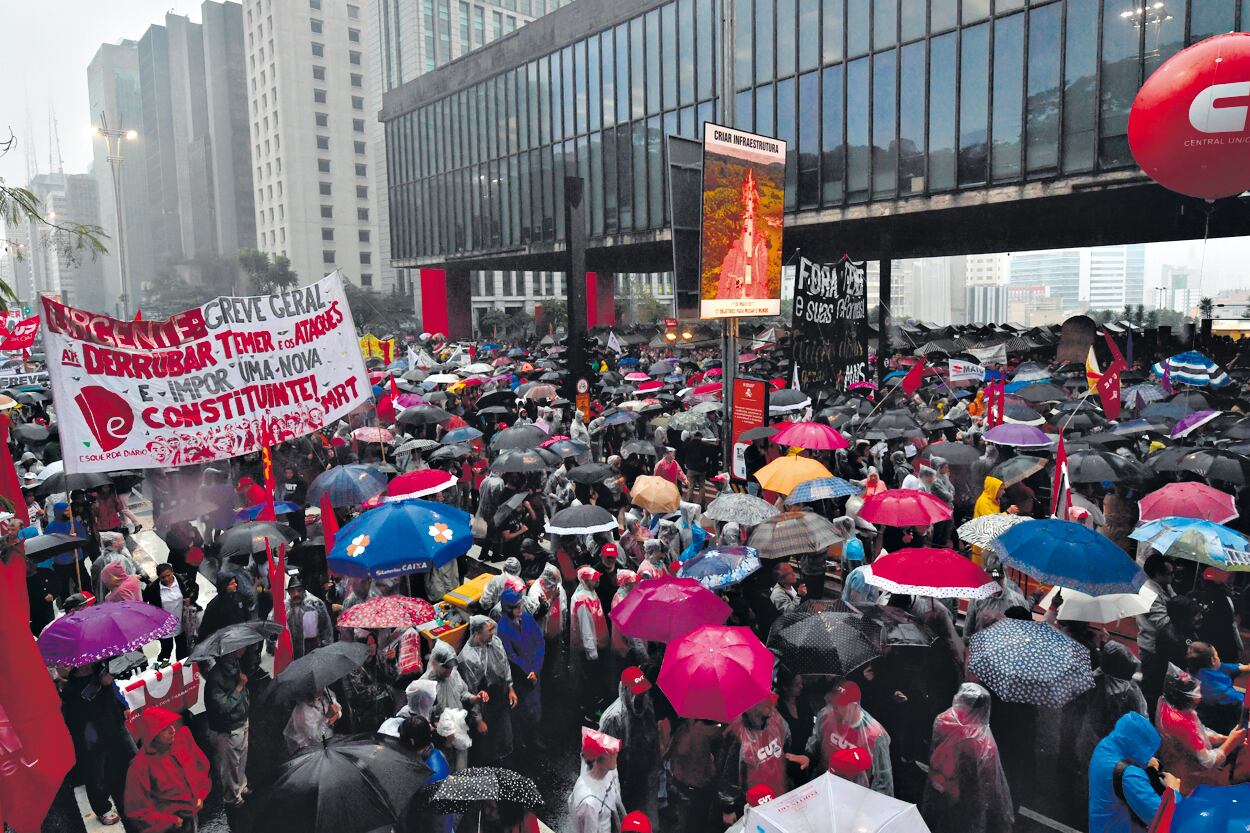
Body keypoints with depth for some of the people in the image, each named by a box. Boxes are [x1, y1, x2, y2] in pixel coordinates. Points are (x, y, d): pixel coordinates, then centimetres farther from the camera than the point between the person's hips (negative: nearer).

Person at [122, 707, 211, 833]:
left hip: (198, 808, 5)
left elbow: (201, 764, 10)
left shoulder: (183, 736, -6)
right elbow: (138, 810, -7)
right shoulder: (141, 765, -15)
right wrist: (171, 821, -11)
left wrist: (201, 794, 1)